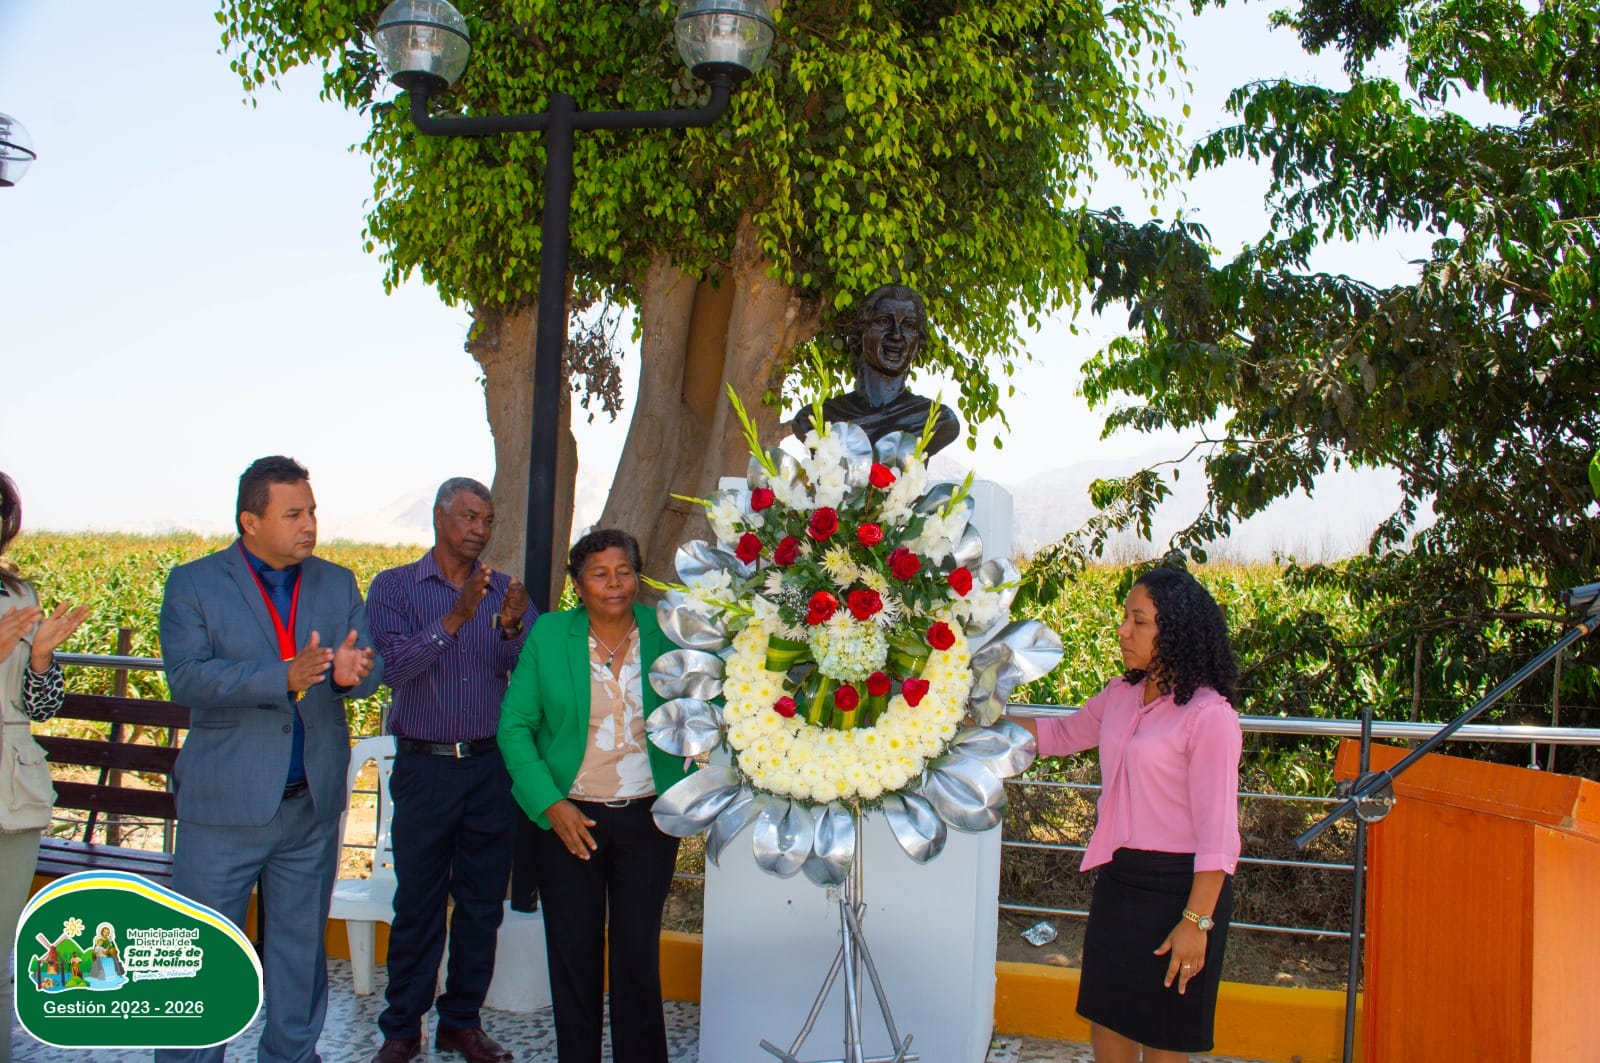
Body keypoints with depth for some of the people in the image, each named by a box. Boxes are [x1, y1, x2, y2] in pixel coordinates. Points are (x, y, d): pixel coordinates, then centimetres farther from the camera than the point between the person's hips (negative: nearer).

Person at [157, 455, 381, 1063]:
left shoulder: (338, 584, 8)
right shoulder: (193, 584, -3)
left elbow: (370, 666, 0)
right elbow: (187, 677, -16)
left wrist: (353, 674, -25)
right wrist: (284, 677, -28)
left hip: (313, 805, 4)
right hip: (224, 807, -3)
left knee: (301, 947, 15)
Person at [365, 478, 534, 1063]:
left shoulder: (506, 592, 7)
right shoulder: (393, 587, 0)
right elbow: (390, 666, -14)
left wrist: (513, 628, -21)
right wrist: (454, 619, -25)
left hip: (492, 767, 3)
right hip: (424, 767, -2)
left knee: (482, 903, 9)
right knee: (418, 904, 4)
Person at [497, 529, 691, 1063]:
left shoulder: (666, 635, -1)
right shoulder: (550, 635, -1)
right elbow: (515, 725, -1)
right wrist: (550, 803, -9)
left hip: (647, 819, 0)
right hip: (569, 818, 0)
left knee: (639, 954, 6)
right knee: (573, 954, 9)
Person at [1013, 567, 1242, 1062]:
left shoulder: (1208, 714, -19)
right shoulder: (1122, 695, 4)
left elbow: (1217, 831, -18)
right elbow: (1062, 734, 22)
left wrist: (1196, 921, -18)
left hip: (1177, 887, -7)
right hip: (1119, 878, 7)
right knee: (1106, 1022, 17)